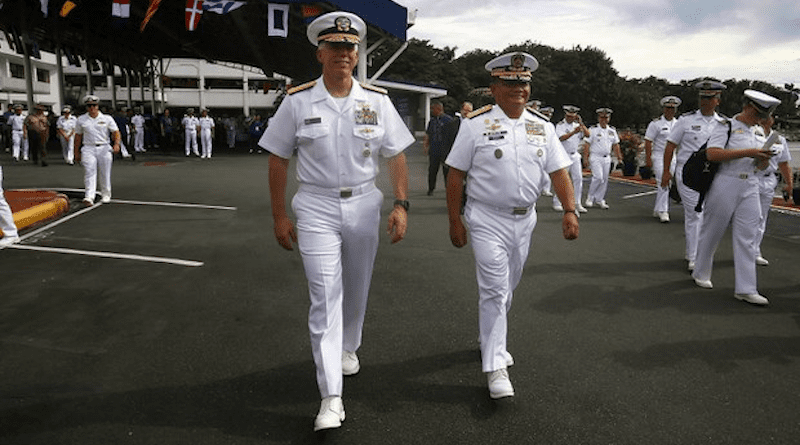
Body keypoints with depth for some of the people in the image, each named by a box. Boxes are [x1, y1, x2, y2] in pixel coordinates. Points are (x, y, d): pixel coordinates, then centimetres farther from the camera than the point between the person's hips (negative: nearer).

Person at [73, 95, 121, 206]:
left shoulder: (107, 118, 5)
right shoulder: (81, 119, 9)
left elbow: (116, 132, 3)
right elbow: (78, 137, 14)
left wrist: (116, 144, -16)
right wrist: (77, 152, 14)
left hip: (104, 149, 0)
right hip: (88, 149, 0)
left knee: (105, 174, 5)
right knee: (89, 173, -12)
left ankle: (106, 195, 20)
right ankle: (89, 197, -19)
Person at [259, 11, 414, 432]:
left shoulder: (377, 100, 1)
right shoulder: (298, 101, -4)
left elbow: (397, 156, 4)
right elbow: (278, 159, 1)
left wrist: (400, 204, -6)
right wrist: (279, 215, 0)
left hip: (364, 204, 3)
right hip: (317, 208, -2)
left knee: (356, 287, 15)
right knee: (325, 295, -8)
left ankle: (347, 347, 45)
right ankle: (331, 397, -4)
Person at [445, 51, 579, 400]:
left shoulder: (542, 128, 7)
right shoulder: (475, 125, -5)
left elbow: (558, 171, 5)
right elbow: (455, 175, -4)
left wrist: (569, 210, -9)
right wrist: (455, 222, -5)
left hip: (524, 219, 5)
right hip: (487, 220, -5)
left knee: (507, 288, 16)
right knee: (494, 289, -9)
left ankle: (490, 342, 38)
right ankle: (495, 368, -2)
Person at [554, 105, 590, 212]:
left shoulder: (577, 126, 11)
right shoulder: (560, 126, -4)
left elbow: (587, 135, -3)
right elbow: (562, 138, -23)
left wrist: (581, 123, -13)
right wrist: (574, 132, -35)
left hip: (575, 155, 5)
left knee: (578, 178, -1)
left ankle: (577, 203, 4)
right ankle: (556, 202, 7)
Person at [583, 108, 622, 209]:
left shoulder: (612, 131, 10)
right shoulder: (593, 130, -5)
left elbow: (616, 145, 17)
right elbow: (586, 144, -7)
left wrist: (619, 157, 13)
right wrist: (586, 158, -12)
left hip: (607, 158, 5)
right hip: (595, 158, -5)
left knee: (605, 179, 5)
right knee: (598, 177, -16)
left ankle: (599, 199, 15)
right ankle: (590, 197, 1)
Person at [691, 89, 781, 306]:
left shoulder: (759, 132, 17)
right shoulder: (726, 126, -3)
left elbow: (760, 168, 20)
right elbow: (712, 153, -20)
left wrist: (764, 158, -4)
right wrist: (747, 152, -21)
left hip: (750, 188, 6)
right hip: (725, 185, -6)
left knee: (747, 238, 0)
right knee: (712, 232, 5)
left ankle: (745, 289, 0)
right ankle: (700, 274, 24)